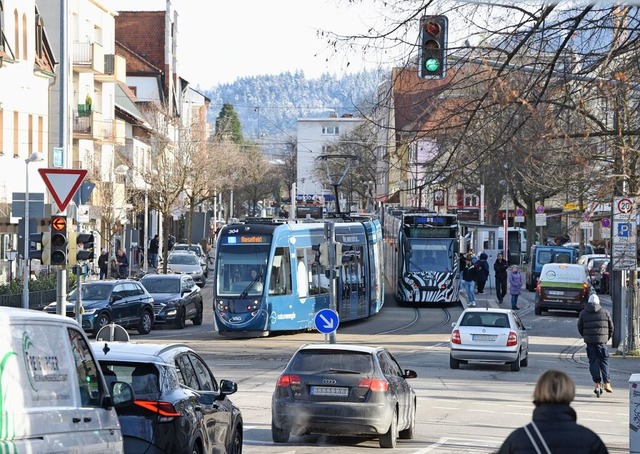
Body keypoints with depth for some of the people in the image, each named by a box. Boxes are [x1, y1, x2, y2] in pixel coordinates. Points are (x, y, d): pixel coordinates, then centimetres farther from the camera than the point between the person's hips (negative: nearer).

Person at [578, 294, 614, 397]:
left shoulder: (583, 313, 4)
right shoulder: (605, 312, 3)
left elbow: (580, 328, 9)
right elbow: (611, 327, 8)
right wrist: (607, 338, 21)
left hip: (589, 342, 1)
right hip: (602, 341, -1)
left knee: (593, 362, 4)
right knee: (604, 361, 6)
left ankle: (598, 384, -1)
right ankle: (607, 384, 0)